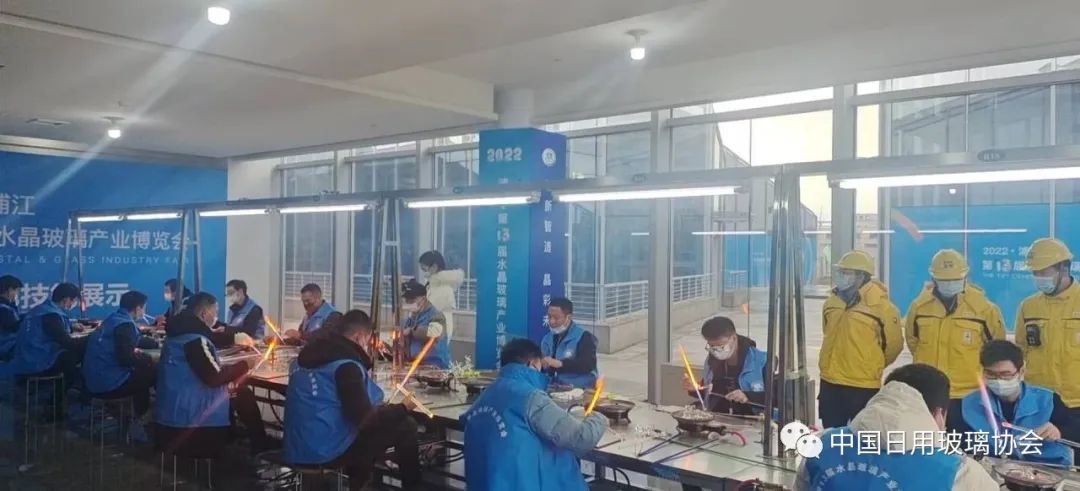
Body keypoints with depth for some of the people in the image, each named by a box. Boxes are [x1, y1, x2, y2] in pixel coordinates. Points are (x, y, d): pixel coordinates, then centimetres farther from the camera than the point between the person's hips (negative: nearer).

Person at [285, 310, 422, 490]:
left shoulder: (316, 353, 8)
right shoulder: (346, 364, -17)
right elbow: (364, 418, -19)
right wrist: (403, 408, -6)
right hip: (325, 450, -9)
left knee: (373, 428, 28)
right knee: (405, 427, -2)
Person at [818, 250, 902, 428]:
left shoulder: (881, 306, -14)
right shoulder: (832, 302, 4)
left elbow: (893, 345, -1)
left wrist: (874, 365, 12)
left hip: (864, 386, -5)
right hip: (830, 383, 5)